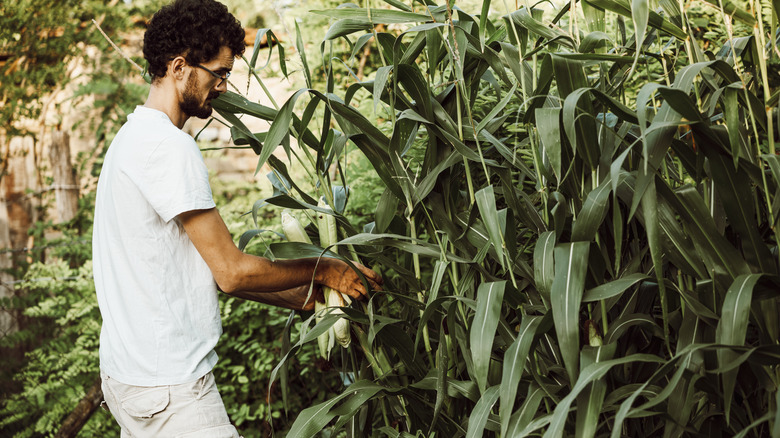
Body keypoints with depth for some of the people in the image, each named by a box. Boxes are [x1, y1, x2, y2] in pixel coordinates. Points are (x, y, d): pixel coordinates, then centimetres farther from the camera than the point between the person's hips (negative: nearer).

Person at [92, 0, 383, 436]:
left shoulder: (134, 136, 15)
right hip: (167, 385, -10)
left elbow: (201, 266, 16)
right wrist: (323, 270, -2)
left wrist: (296, 296, 14)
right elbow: (231, 271, -16)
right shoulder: (169, 144, -17)